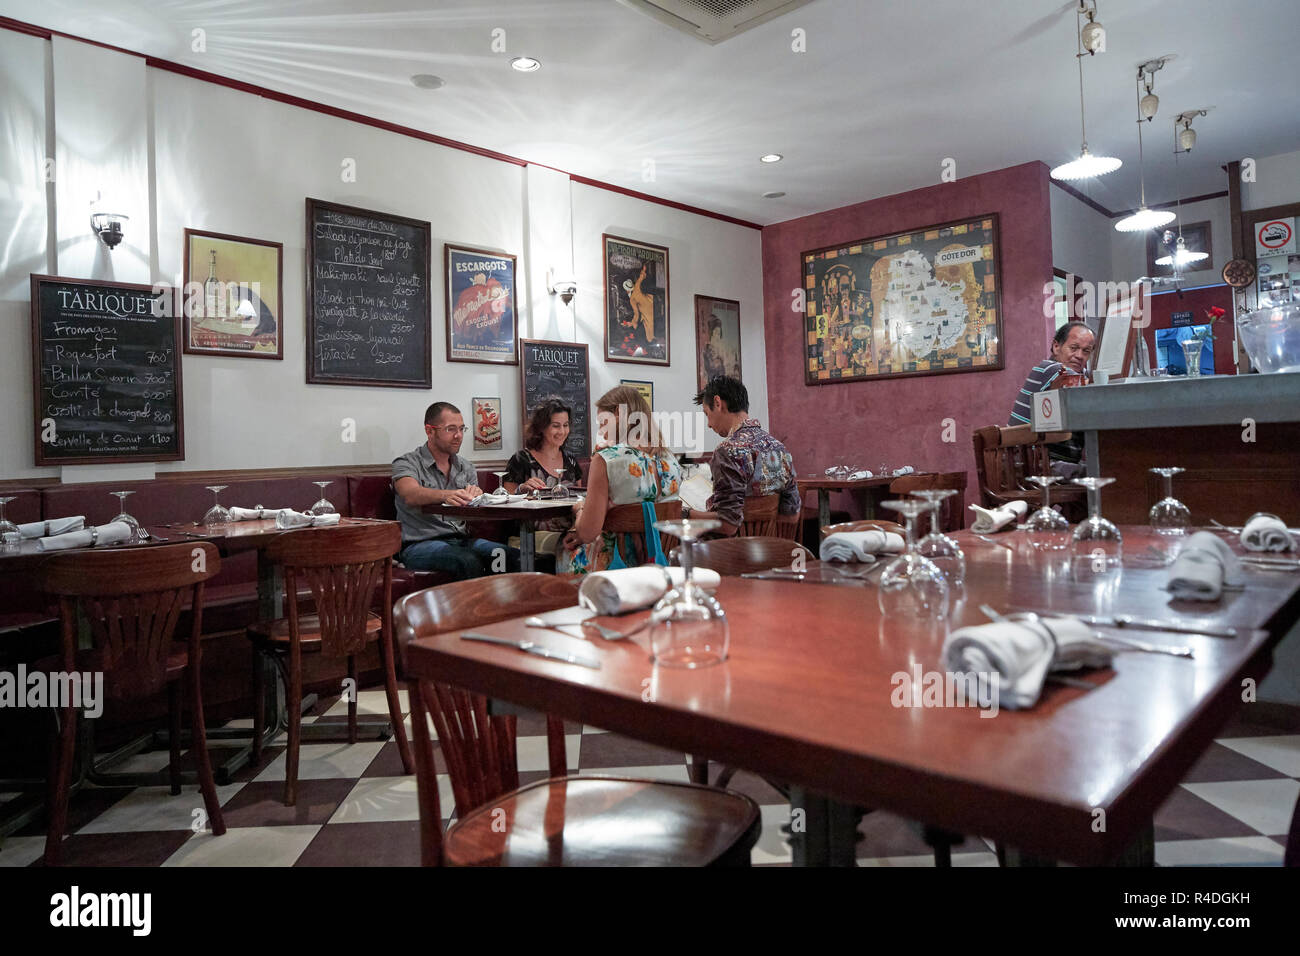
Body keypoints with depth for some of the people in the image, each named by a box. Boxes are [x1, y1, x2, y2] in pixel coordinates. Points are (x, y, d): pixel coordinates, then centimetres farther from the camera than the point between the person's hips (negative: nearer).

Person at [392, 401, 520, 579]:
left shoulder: (465, 467, 17)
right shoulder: (407, 463, 0)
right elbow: (411, 495, -23)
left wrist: (477, 496, -17)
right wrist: (445, 495, -43)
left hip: (461, 539, 5)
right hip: (420, 544, -5)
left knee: (515, 557, -22)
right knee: (470, 562, -35)